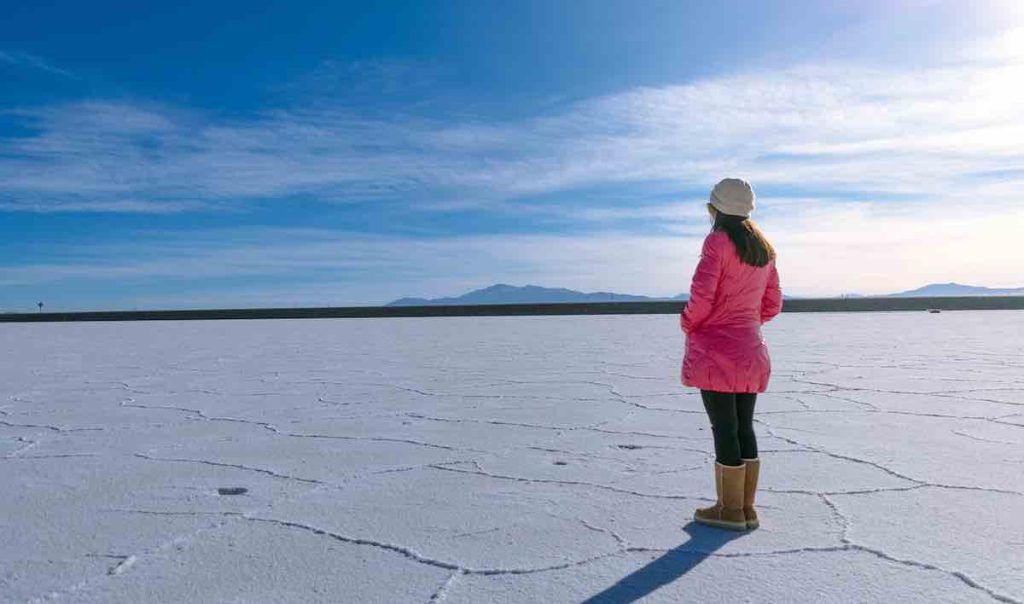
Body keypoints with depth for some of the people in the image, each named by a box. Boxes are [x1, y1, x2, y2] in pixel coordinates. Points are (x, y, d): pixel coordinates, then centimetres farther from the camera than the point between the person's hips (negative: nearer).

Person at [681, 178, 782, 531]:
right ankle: (747, 508, 18)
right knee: (744, 428, 12)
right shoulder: (763, 249, 13)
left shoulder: (717, 241, -10)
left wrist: (688, 324, 0)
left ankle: (730, 510, 6)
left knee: (724, 429, -2)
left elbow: (702, 296, -17)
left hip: (716, 350, -7)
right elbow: (773, 304, 16)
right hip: (751, 351, 8)